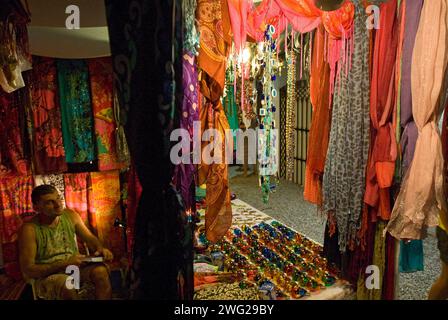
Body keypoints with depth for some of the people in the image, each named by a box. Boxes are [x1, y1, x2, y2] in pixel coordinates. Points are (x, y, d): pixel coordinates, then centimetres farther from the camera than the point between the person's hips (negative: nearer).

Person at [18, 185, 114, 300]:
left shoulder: (70, 215, -1)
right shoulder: (29, 229, -15)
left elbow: (90, 238, 7)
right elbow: (27, 270, -14)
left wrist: (100, 249, -17)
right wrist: (65, 264, -24)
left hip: (75, 267, 4)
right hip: (46, 276, -4)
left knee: (101, 270, -26)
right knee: (66, 283, -37)